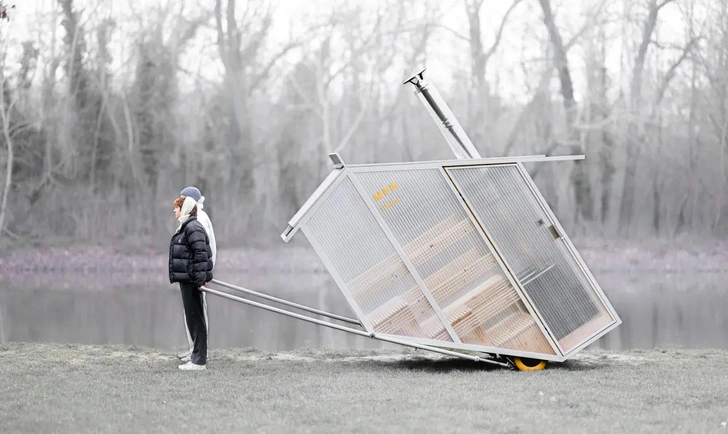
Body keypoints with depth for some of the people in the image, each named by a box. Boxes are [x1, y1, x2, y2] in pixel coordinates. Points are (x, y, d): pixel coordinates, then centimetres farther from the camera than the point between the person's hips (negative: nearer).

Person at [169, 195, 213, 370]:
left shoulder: (193, 228, -15)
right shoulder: (185, 227, 17)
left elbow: (201, 255, -22)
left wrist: (200, 280, -26)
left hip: (192, 280, -11)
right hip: (186, 280, 11)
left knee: (195, 318, -7)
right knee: (192, 318, 14)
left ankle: (199, 360, -5)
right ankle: (197, 356, 21)